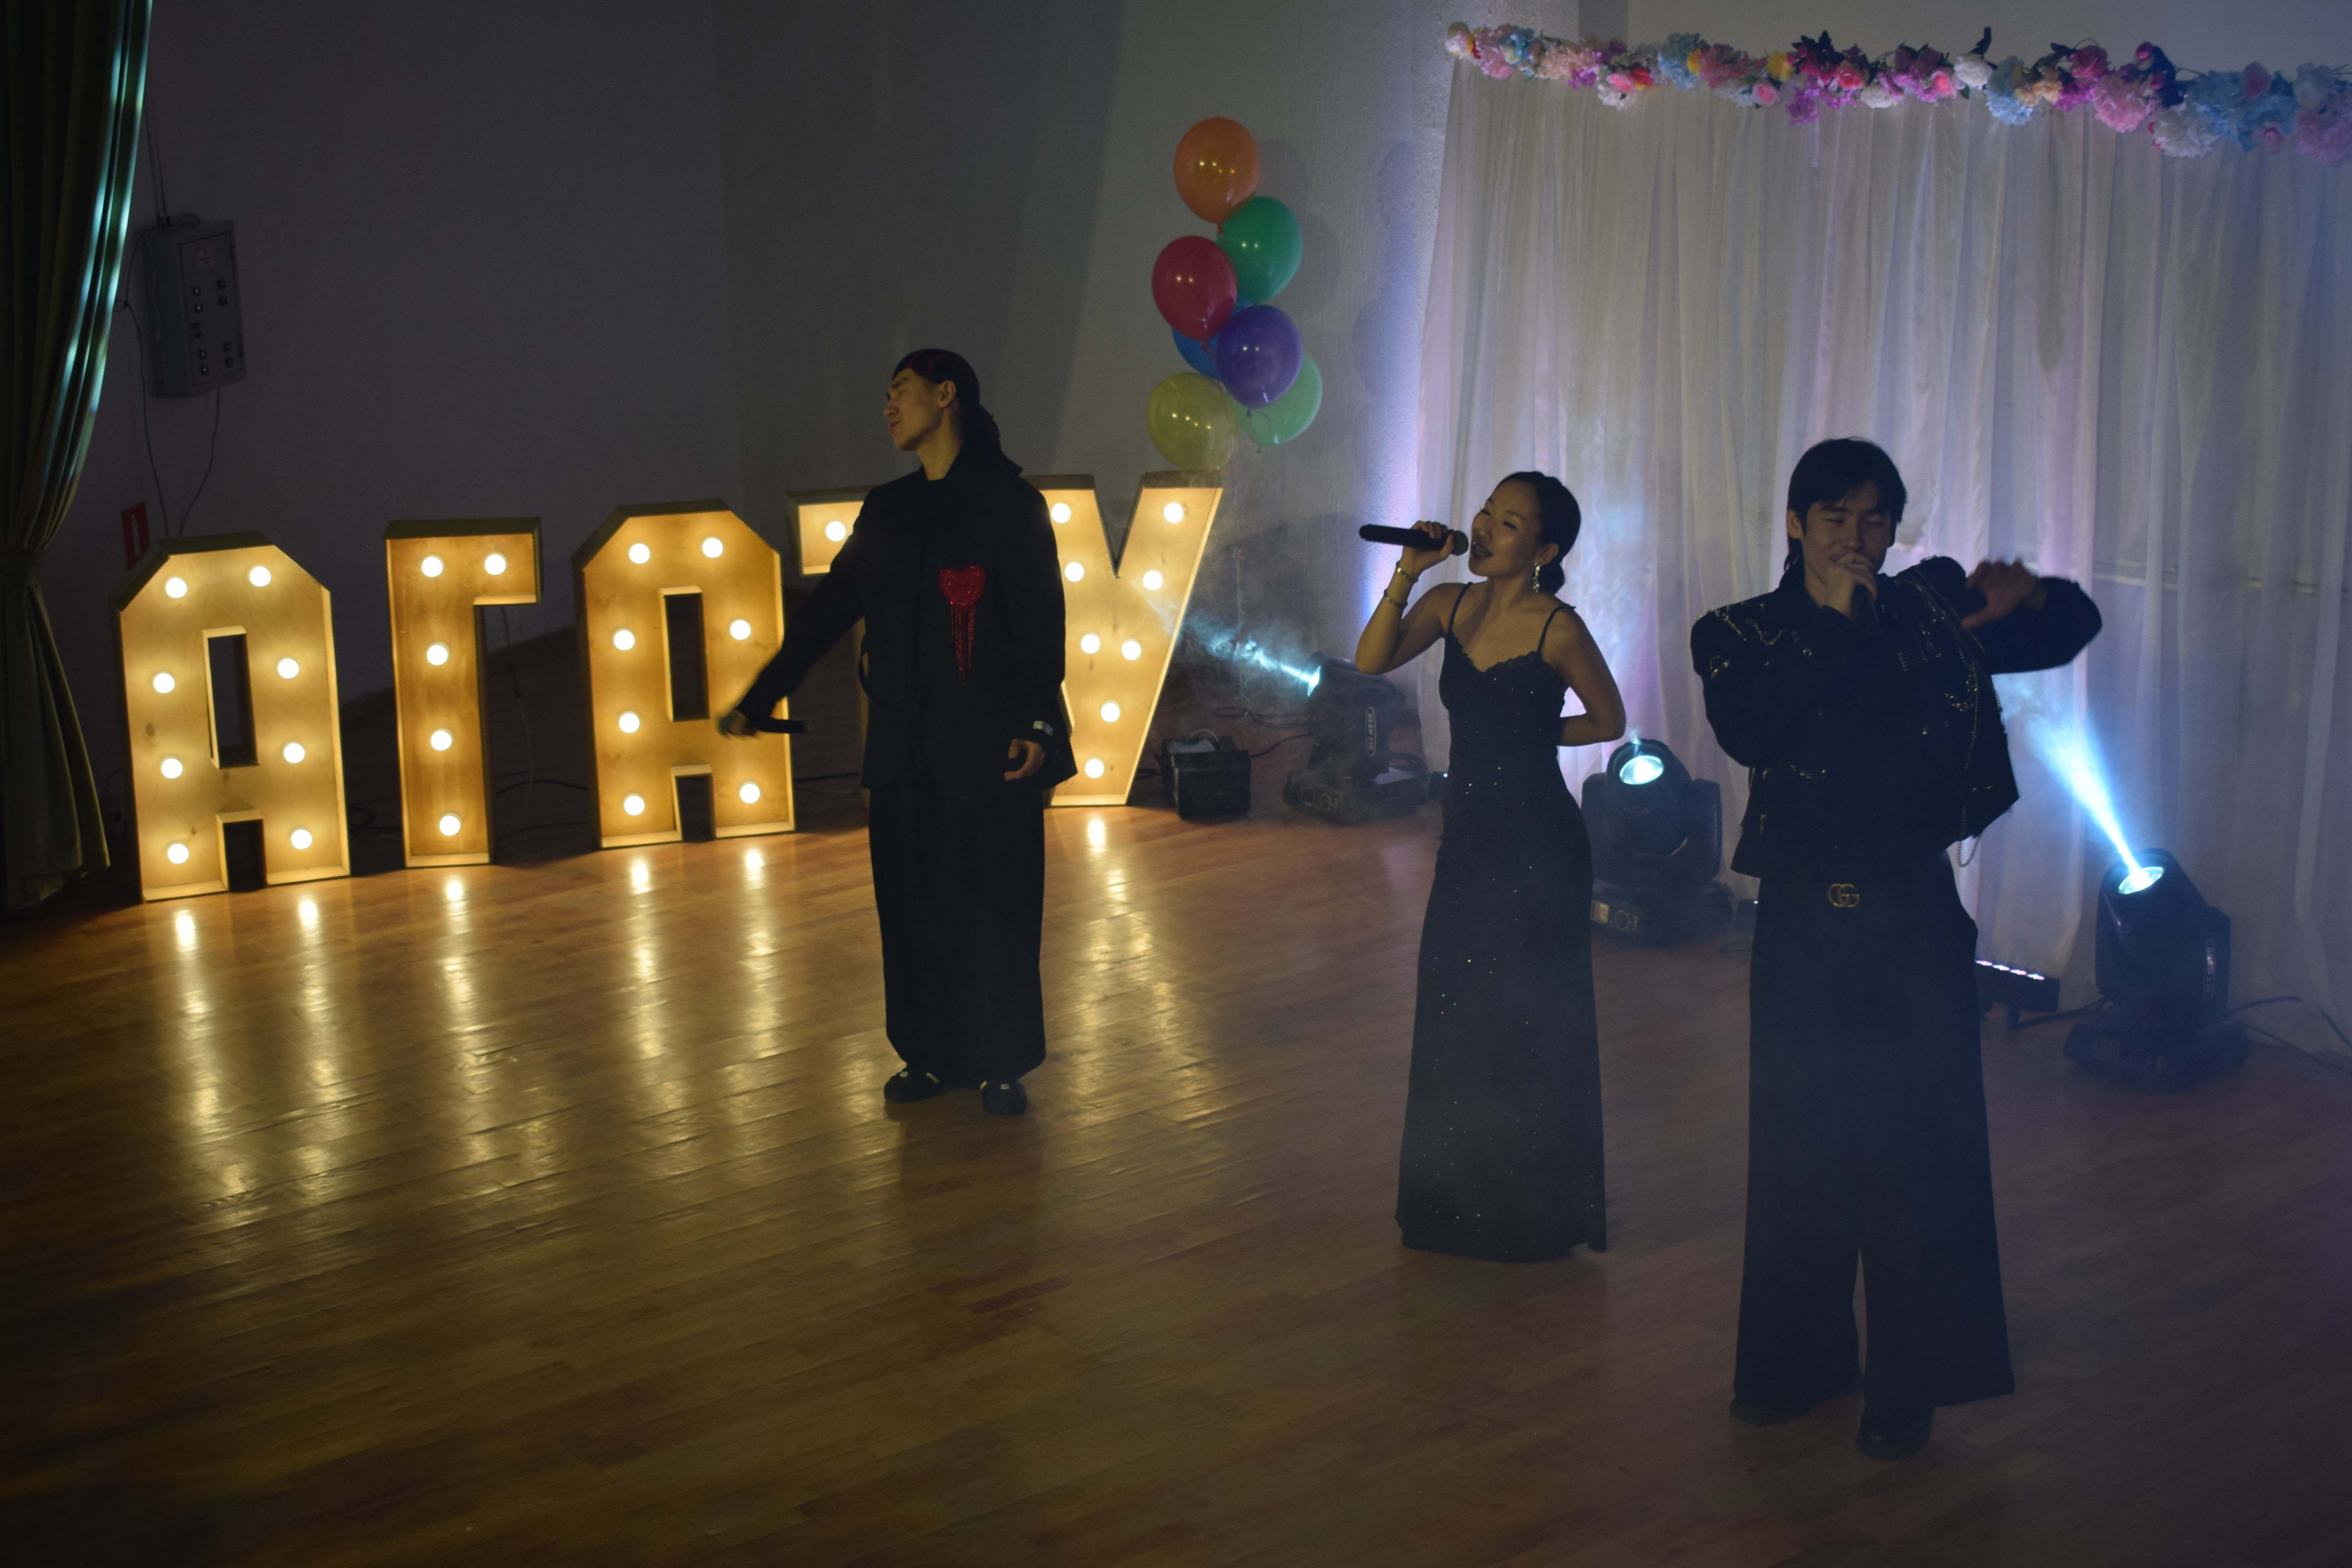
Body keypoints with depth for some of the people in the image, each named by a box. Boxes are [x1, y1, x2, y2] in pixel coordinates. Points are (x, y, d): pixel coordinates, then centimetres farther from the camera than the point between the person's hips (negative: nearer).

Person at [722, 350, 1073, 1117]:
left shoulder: (1010, 503, -1)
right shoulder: (888, 511, 15)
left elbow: (1041, 622, -7)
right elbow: (825, 612, 19)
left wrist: (1037, 723, -19)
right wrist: (758, 701, 18)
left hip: (988, 744, -5)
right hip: (904, 744, 5)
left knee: (994, 906, -2)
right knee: (911, 903, 7)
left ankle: (1002, 1065, 9)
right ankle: (932, 1055, 19)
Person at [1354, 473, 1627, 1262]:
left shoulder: (1557, 628, -14)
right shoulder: (1450, 604, 2)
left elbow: (1609, 721, -2)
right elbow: (1371, 661, -11)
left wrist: (1531, 733, -1)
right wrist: (1405, 575, -17)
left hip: (1537, 847, -6)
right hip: (1468, 838, 6)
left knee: (1529, 1025, 4)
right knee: (1454, 1017, 14)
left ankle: (1533, 1211, 20)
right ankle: (1461, 1200, 30)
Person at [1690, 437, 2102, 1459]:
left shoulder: (1930, 612, 2)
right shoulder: (1741, 636, 0)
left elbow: (2073, 631, 8)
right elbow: (1748, 732, -20)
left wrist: (2027, 600, -14)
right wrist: (1835, 623, -21)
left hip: (1912, 923, 0)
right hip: (1804, 923, 0)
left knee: (1916, 1150, 3)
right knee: (1799, 1146, 10)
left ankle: (1907, 1386, 16)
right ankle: (1801, 1357, 28)